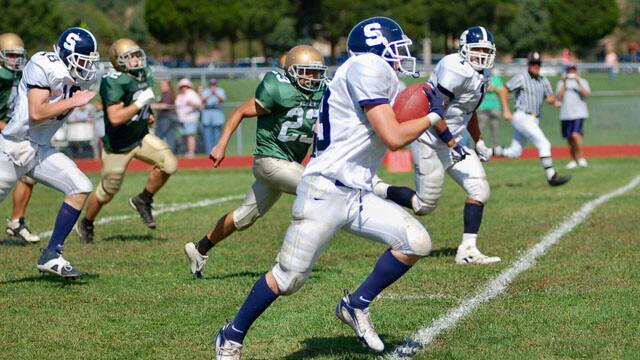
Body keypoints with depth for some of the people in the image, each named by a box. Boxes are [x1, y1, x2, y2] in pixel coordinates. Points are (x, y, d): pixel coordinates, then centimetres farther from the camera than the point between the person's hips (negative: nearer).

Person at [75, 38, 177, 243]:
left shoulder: (145, 74, 0)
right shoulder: (114, 83, -26)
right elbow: (115, 118, -33)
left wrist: (148, 115, 6)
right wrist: (140, 103, -31)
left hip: (141, 136, 6)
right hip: (118, 145, -6)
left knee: (169, 164, -15)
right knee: (106, 192, 7)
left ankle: (143, 201, 7)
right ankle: (86, 225, 34)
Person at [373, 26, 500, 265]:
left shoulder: (482, 75, 9)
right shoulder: (457, 70, -22)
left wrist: (479, 142, 24)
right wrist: (453, 144, -23)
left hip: (452, 141, 10)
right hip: (431, 142, -9)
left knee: (480, 191, -3)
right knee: (425, 205, -2)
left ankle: (468, 250, -2)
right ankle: (376, 189, 17)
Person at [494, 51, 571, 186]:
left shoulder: (543, 81, 12)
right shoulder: (521, 78, -7)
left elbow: (551, 100, 12)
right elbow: (503, 91, -7)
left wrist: (551, 98, -12)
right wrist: (506, 111, -13)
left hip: (534, 120, 8)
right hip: (522, 118, -8)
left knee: (514, 152, 9)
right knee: (544, 144, -17)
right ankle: (551, 177, -17)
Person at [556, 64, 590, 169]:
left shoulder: (582, 82, 9)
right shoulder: (561, 83, 14)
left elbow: (586, 94, -9)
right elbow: (559, 97, -1)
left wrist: (578, 82, -17)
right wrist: (564, 83, -8)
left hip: (579, 114, -3)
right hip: (565, 115, 3)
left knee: (575, 135, -22)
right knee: (569, 139, 8)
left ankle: (581, 158, -14)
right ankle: (574, 160, 22)